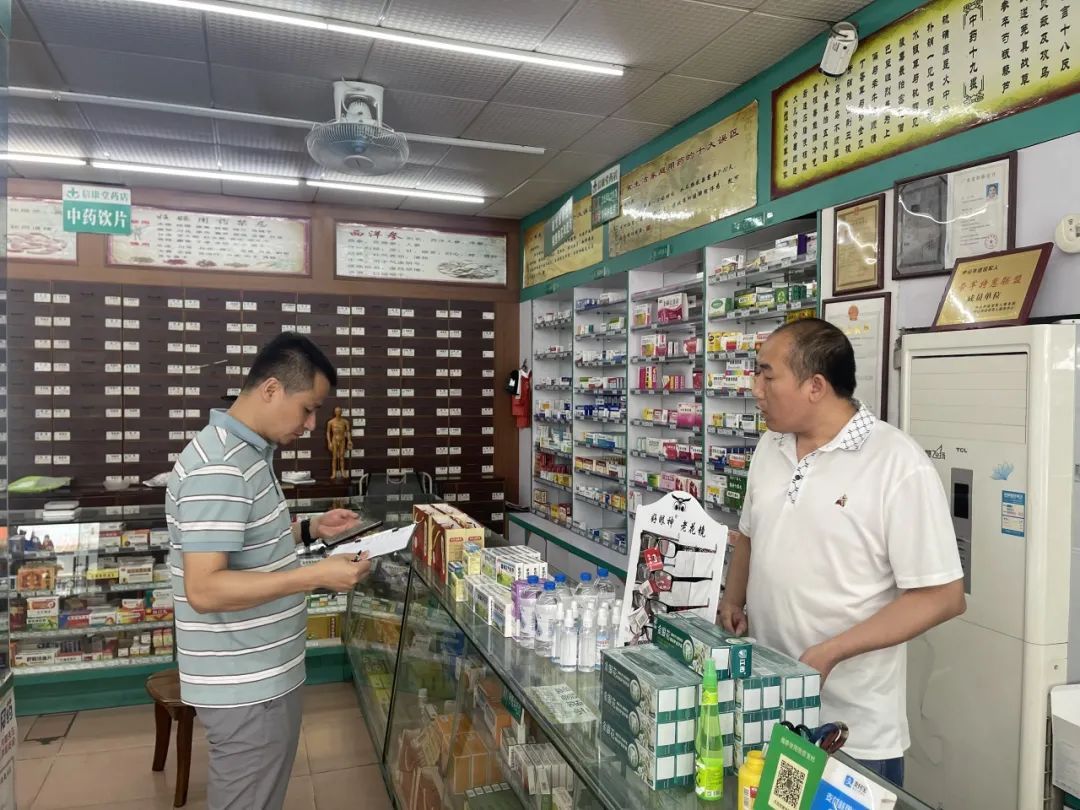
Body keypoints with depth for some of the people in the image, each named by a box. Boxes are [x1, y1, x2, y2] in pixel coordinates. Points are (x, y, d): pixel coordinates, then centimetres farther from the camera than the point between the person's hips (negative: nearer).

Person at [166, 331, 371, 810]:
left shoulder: (246, 453, 8)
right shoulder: (218, 468, -25)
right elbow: (205, 589, -29)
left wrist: (310, 530, 7)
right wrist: (315, 576, -29)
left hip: (263, 674, 10)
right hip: (244, 687, -10)